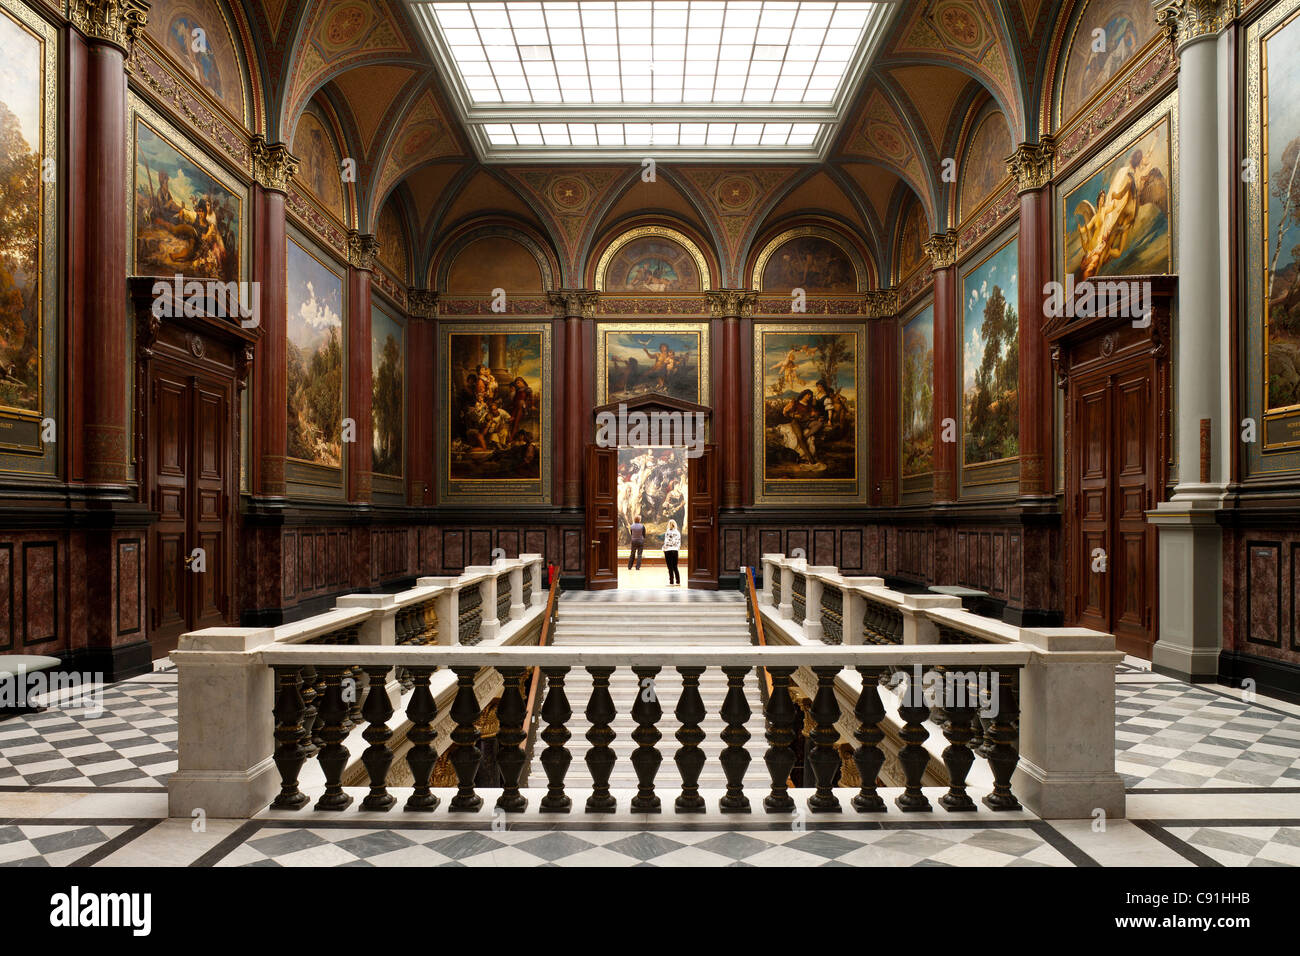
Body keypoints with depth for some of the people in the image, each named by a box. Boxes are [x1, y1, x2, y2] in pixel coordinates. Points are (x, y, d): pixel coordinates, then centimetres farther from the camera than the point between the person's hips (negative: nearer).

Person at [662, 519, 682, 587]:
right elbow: (679, 542, 9)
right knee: (675, 567, 13)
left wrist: (664, 549, -3)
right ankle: (678, 582, 13)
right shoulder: (678, 532, 6)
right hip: (675, 550, 6)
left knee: (670, 568, -1)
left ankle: (671, 582, 0)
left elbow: (666, 542, -14)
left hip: (668, 551, -6)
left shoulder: (668, 532, -12)